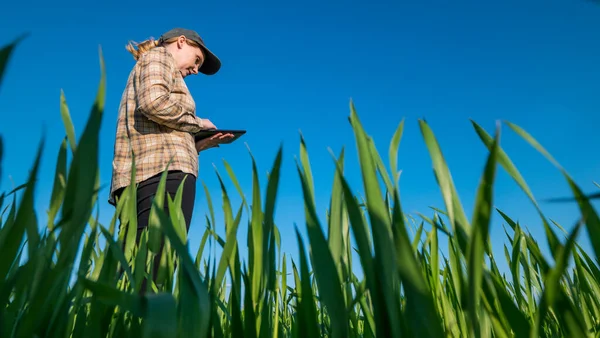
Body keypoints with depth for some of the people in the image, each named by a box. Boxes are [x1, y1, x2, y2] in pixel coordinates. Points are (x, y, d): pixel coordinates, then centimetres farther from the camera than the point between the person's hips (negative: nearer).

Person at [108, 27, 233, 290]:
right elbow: (153, 101, -13)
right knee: (153, 271, -17)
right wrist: (196, 123, 2)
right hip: (164, 171, -9)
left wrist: (204, 142, 20)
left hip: (143, 174, 9)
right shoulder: (158, 56, 12)